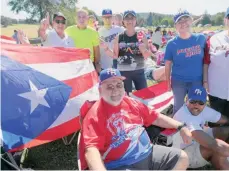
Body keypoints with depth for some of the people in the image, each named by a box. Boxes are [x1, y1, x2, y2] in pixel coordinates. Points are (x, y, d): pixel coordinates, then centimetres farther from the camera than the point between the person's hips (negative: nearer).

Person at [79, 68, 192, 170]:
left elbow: (157, 118, 17)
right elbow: (91, 149, -25)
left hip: (148, 153, 8)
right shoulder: (95, 116, -14)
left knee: (182, 157, 11)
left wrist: (180, 127, 9)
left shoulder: (131, 103, 7)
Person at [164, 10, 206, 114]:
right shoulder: (172, 44, -8)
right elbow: (168, 65, -2)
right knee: (178, 107, 15)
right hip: (178, 82, -1)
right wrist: (168, 82, 1)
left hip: (197, 81, 1)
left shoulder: (201, 38, -4)